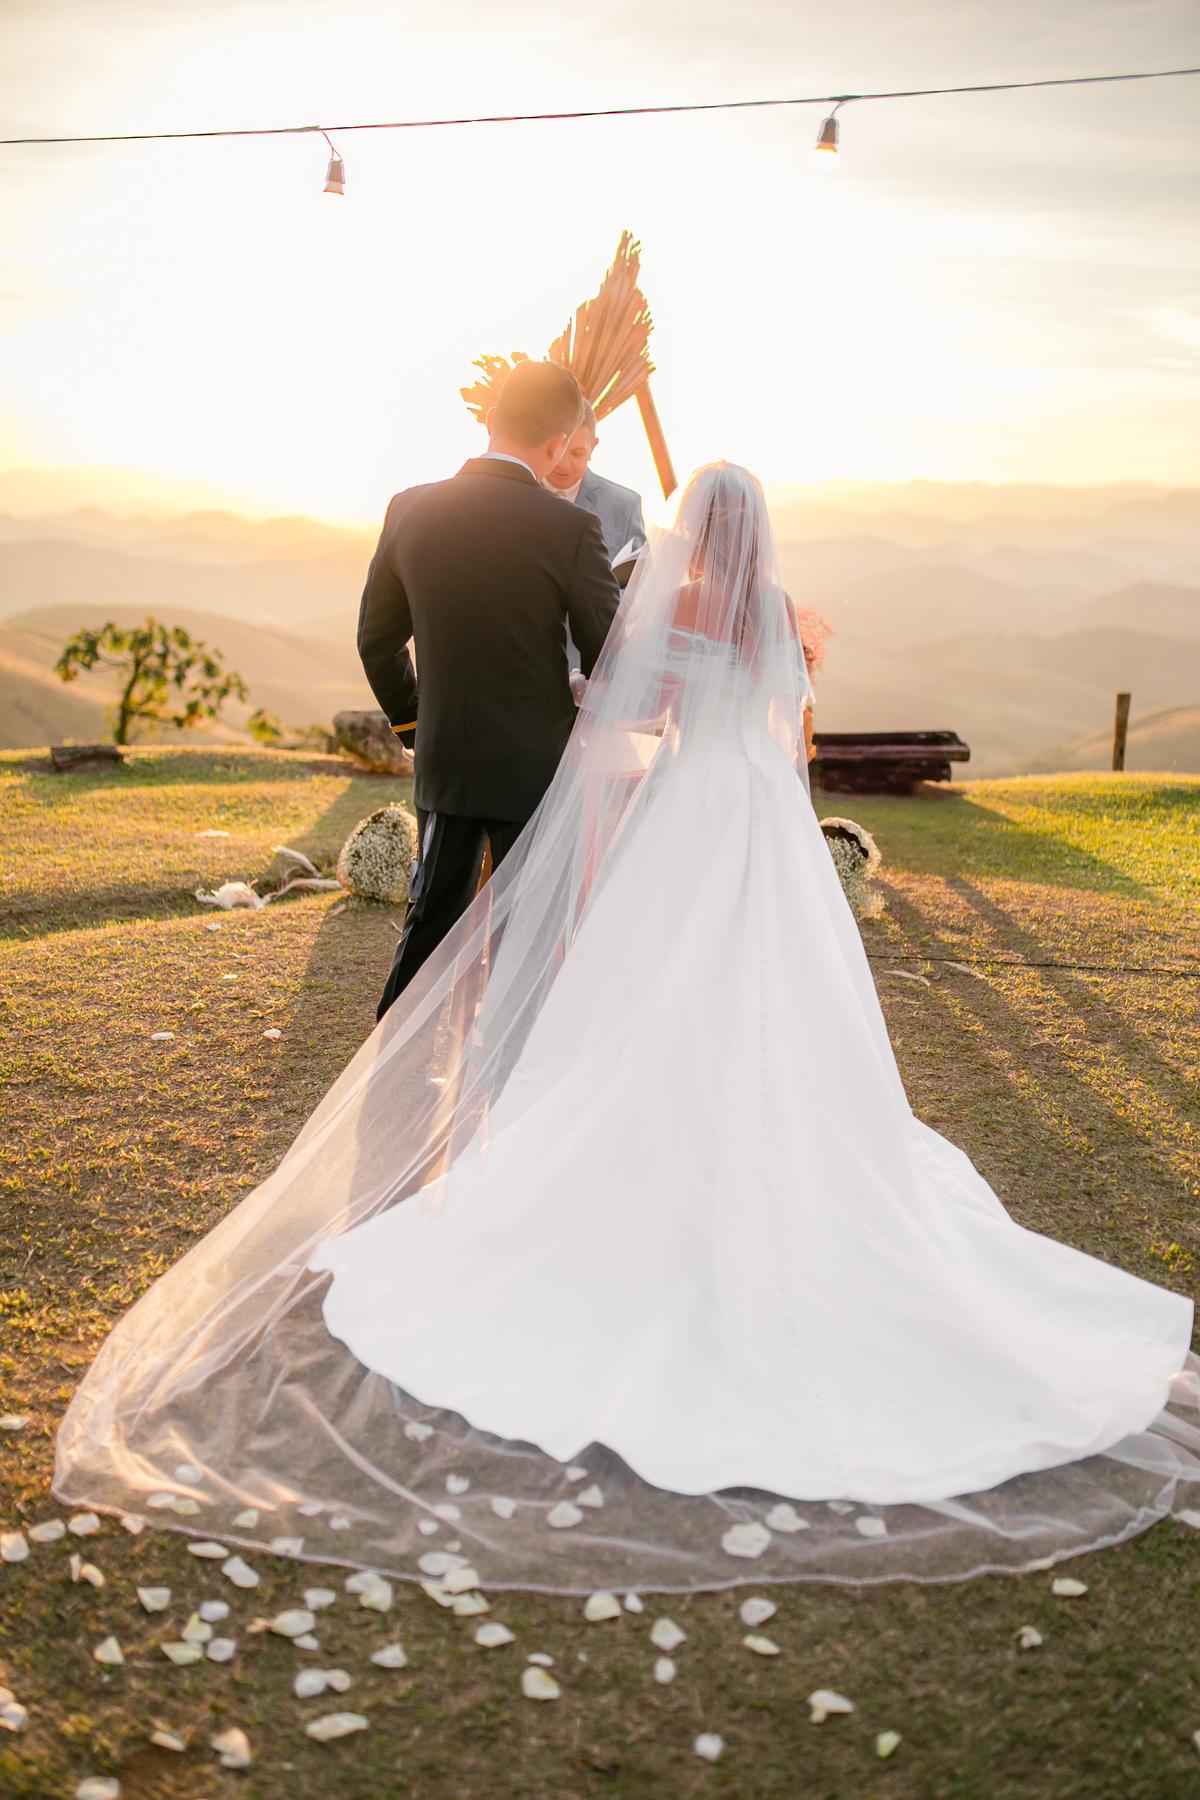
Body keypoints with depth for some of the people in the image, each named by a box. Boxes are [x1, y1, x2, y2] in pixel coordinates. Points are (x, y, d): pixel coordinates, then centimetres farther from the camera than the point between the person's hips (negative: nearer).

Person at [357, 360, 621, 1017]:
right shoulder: (570, 530, -15)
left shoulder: (410, 510, -2)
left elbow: (377, 640, 8)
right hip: (535, 766, -4)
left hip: (442, 763, 4)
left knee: (432, 919, 17)